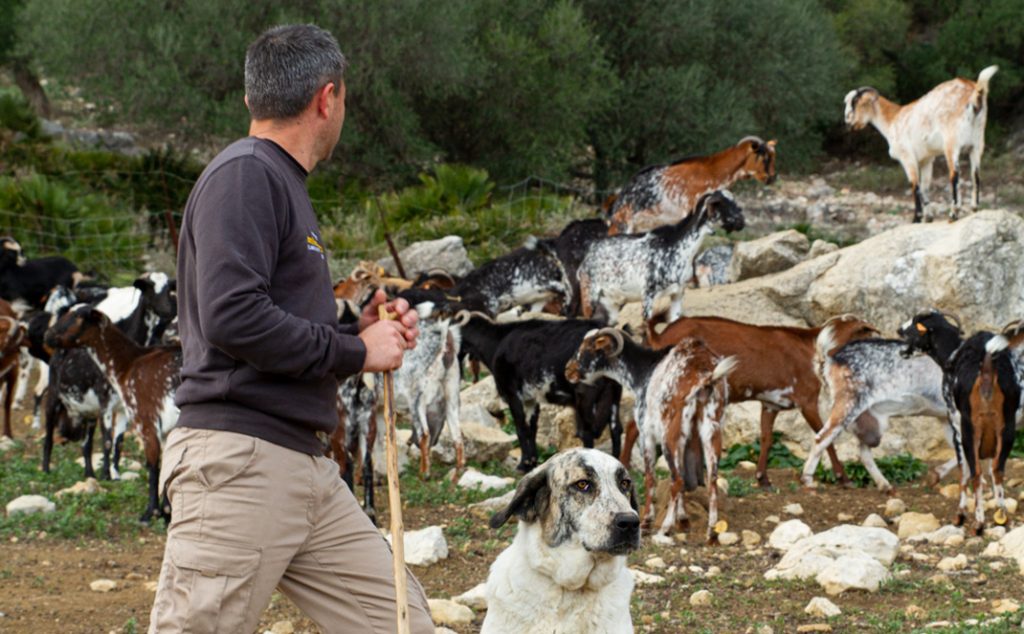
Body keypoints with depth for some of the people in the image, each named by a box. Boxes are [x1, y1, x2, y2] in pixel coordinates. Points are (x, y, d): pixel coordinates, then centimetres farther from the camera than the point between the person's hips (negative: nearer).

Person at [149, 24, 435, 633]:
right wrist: (355, 352, -11)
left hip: (307, 468, 10)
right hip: (239, 465, -10)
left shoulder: (285, 183, 21)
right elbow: (231, 319, -21)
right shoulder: (245, 174, -9)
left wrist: (364, 330, 9)